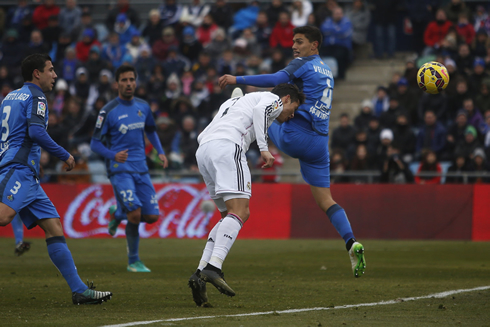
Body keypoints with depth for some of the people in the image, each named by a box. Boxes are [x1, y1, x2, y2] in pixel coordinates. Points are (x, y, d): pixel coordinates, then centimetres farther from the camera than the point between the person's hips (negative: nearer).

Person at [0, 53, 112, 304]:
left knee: (54, 227, 4)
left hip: (28, 179, 10)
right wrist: (64, 156, -7)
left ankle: (79, 290, 1)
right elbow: (36, 131, -17)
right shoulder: (35, 97, -2)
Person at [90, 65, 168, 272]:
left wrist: (160, 152, 10)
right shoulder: (108, 112, -8)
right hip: (120, 169, -6)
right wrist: (113, 155, -25)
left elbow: (151, 131, 27)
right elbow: (95, 144, -6)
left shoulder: (143, 107, 9)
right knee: (135, 214, -21)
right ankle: (133, 261, 3)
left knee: (152, 216, 0)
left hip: (141, 169, 6)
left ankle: (117, 214, 29)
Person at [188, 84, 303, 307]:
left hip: (203, 150, 8)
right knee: (239, 212, -15)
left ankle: (200, 272, -1)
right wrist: (264, 148, -15)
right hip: (227, 146, -8)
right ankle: (213, 267, -34)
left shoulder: (242, 100, 38)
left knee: (232, 216, 13)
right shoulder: (274, 100, 15)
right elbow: (260, 110, -11)